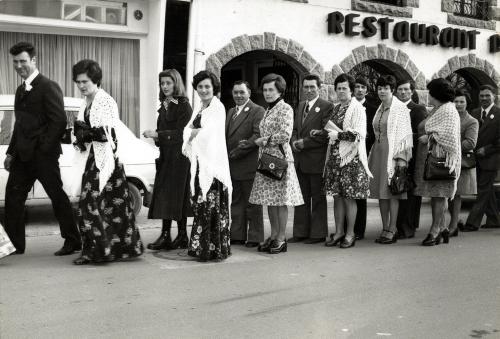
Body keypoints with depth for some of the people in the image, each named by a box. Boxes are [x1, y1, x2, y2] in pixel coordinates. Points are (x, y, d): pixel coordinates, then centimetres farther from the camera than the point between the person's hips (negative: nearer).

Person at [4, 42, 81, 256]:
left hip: (43, 155, -8)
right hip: (23, 155, 8)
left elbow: (59, 121, -15)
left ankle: (73, 241, 12)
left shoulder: (48, 87, -9)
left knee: (57, 197, 0)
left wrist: (45, 148, -17)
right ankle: (15, 244, 12)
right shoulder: (21, 90, 18)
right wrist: (11, 152, 15)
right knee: (13, 196, 4)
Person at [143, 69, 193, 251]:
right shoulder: (164, 105, 15)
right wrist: (154, 135, -1)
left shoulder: (184, 106, -8)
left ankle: (182, 236, 5)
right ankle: (165, 236, 9)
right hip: (165, 156, 7)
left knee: (177, 195, -4)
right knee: (163, 195, 5)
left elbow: (181, 133, -15)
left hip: (179, 157, -7)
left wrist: (157, 135, -19)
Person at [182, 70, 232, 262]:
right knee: (200, 206, 10)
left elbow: (211, 132, -16)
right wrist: (192, 133, -10)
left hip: (213, 163, -8)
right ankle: (201, 246, 18)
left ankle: (216, 248, -1)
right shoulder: (200, 109, 18)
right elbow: (189, 130, 10)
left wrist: (195, 133, -3)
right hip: (199, 163, 8)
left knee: (213, 207, -6)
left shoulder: (218, 107, -7)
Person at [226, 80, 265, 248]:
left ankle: (255, 237, 7)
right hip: (232, 165, 8)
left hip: (249, 165, -8)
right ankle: (237, 235, 21)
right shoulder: (231, 111, 19)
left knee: (252, 203, 0)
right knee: (236, 202, 13)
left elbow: (258, 135, -15)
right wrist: (225, 155, 4)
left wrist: (241, 149, -20)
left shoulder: (257, 111, -6)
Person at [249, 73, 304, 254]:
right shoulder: (268, 110, 17)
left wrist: (264, 141, -11)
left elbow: (285, 135, -19)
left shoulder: (285, 109, -9)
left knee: (280, 199, -2)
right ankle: (273, 236, 19)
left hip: (280, 158, -8)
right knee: (270, 199, 11)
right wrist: (260, 141, 9)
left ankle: (281, 239, 5)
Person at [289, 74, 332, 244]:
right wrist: (294, 142, -2)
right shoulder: (300, 106, 15)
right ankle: (300, 232, 20)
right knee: (301, 197, 12)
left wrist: (304, 143, -16)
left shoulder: (326, 106, -7)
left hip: (316, 160, -7)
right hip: (299, 160, 7)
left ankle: (318, 233, 12)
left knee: (318, 198, 4)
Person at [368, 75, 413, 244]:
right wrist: (373, 154, 13)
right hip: (378, 152, 7)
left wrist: (401, 157, -16)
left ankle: (392, 230, -2)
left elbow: (405, 133, -9)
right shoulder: (379, 109, 16)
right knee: (380, 191, 6)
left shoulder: (401, 108, -5)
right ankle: (385, 229, 12)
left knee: (392, 191, -6)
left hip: (393, 152, -7)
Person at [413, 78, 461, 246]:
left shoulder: (448, 110, -7)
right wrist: (425, 136, 5)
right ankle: (442, 228, 16)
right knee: (434, 193, 9)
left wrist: (429, 137, -15)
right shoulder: (435, 110, 21)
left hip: (440, 157, -9)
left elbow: (449, 134, -17)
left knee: (439, 194, -6)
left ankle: (435, 230, -4)